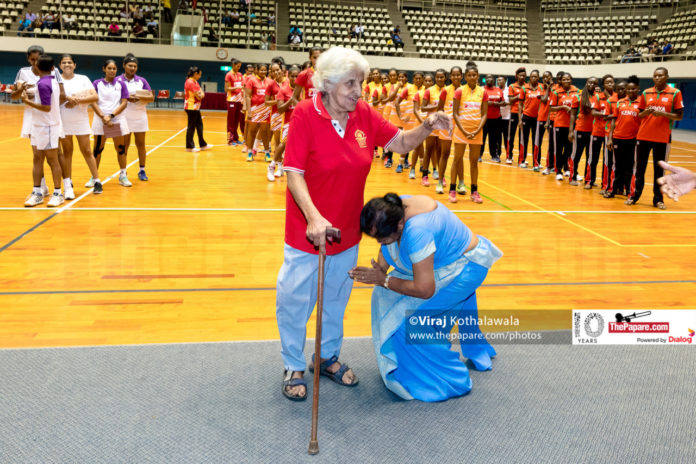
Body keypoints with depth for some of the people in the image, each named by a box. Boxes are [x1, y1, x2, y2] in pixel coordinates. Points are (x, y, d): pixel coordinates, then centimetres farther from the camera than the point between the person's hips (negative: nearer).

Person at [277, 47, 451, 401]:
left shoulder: (364, 114, -3)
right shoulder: (305, 114, -18)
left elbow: (402, 143, 5)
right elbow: (294, 174, -22)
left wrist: (428, 127, -15)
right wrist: (314, 217, -35)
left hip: (347, 229, 5)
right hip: (308, 229, -5)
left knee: (337, 298, 21)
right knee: (295, 300, 9)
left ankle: (328, 357, 43)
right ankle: (293, 367, 31)